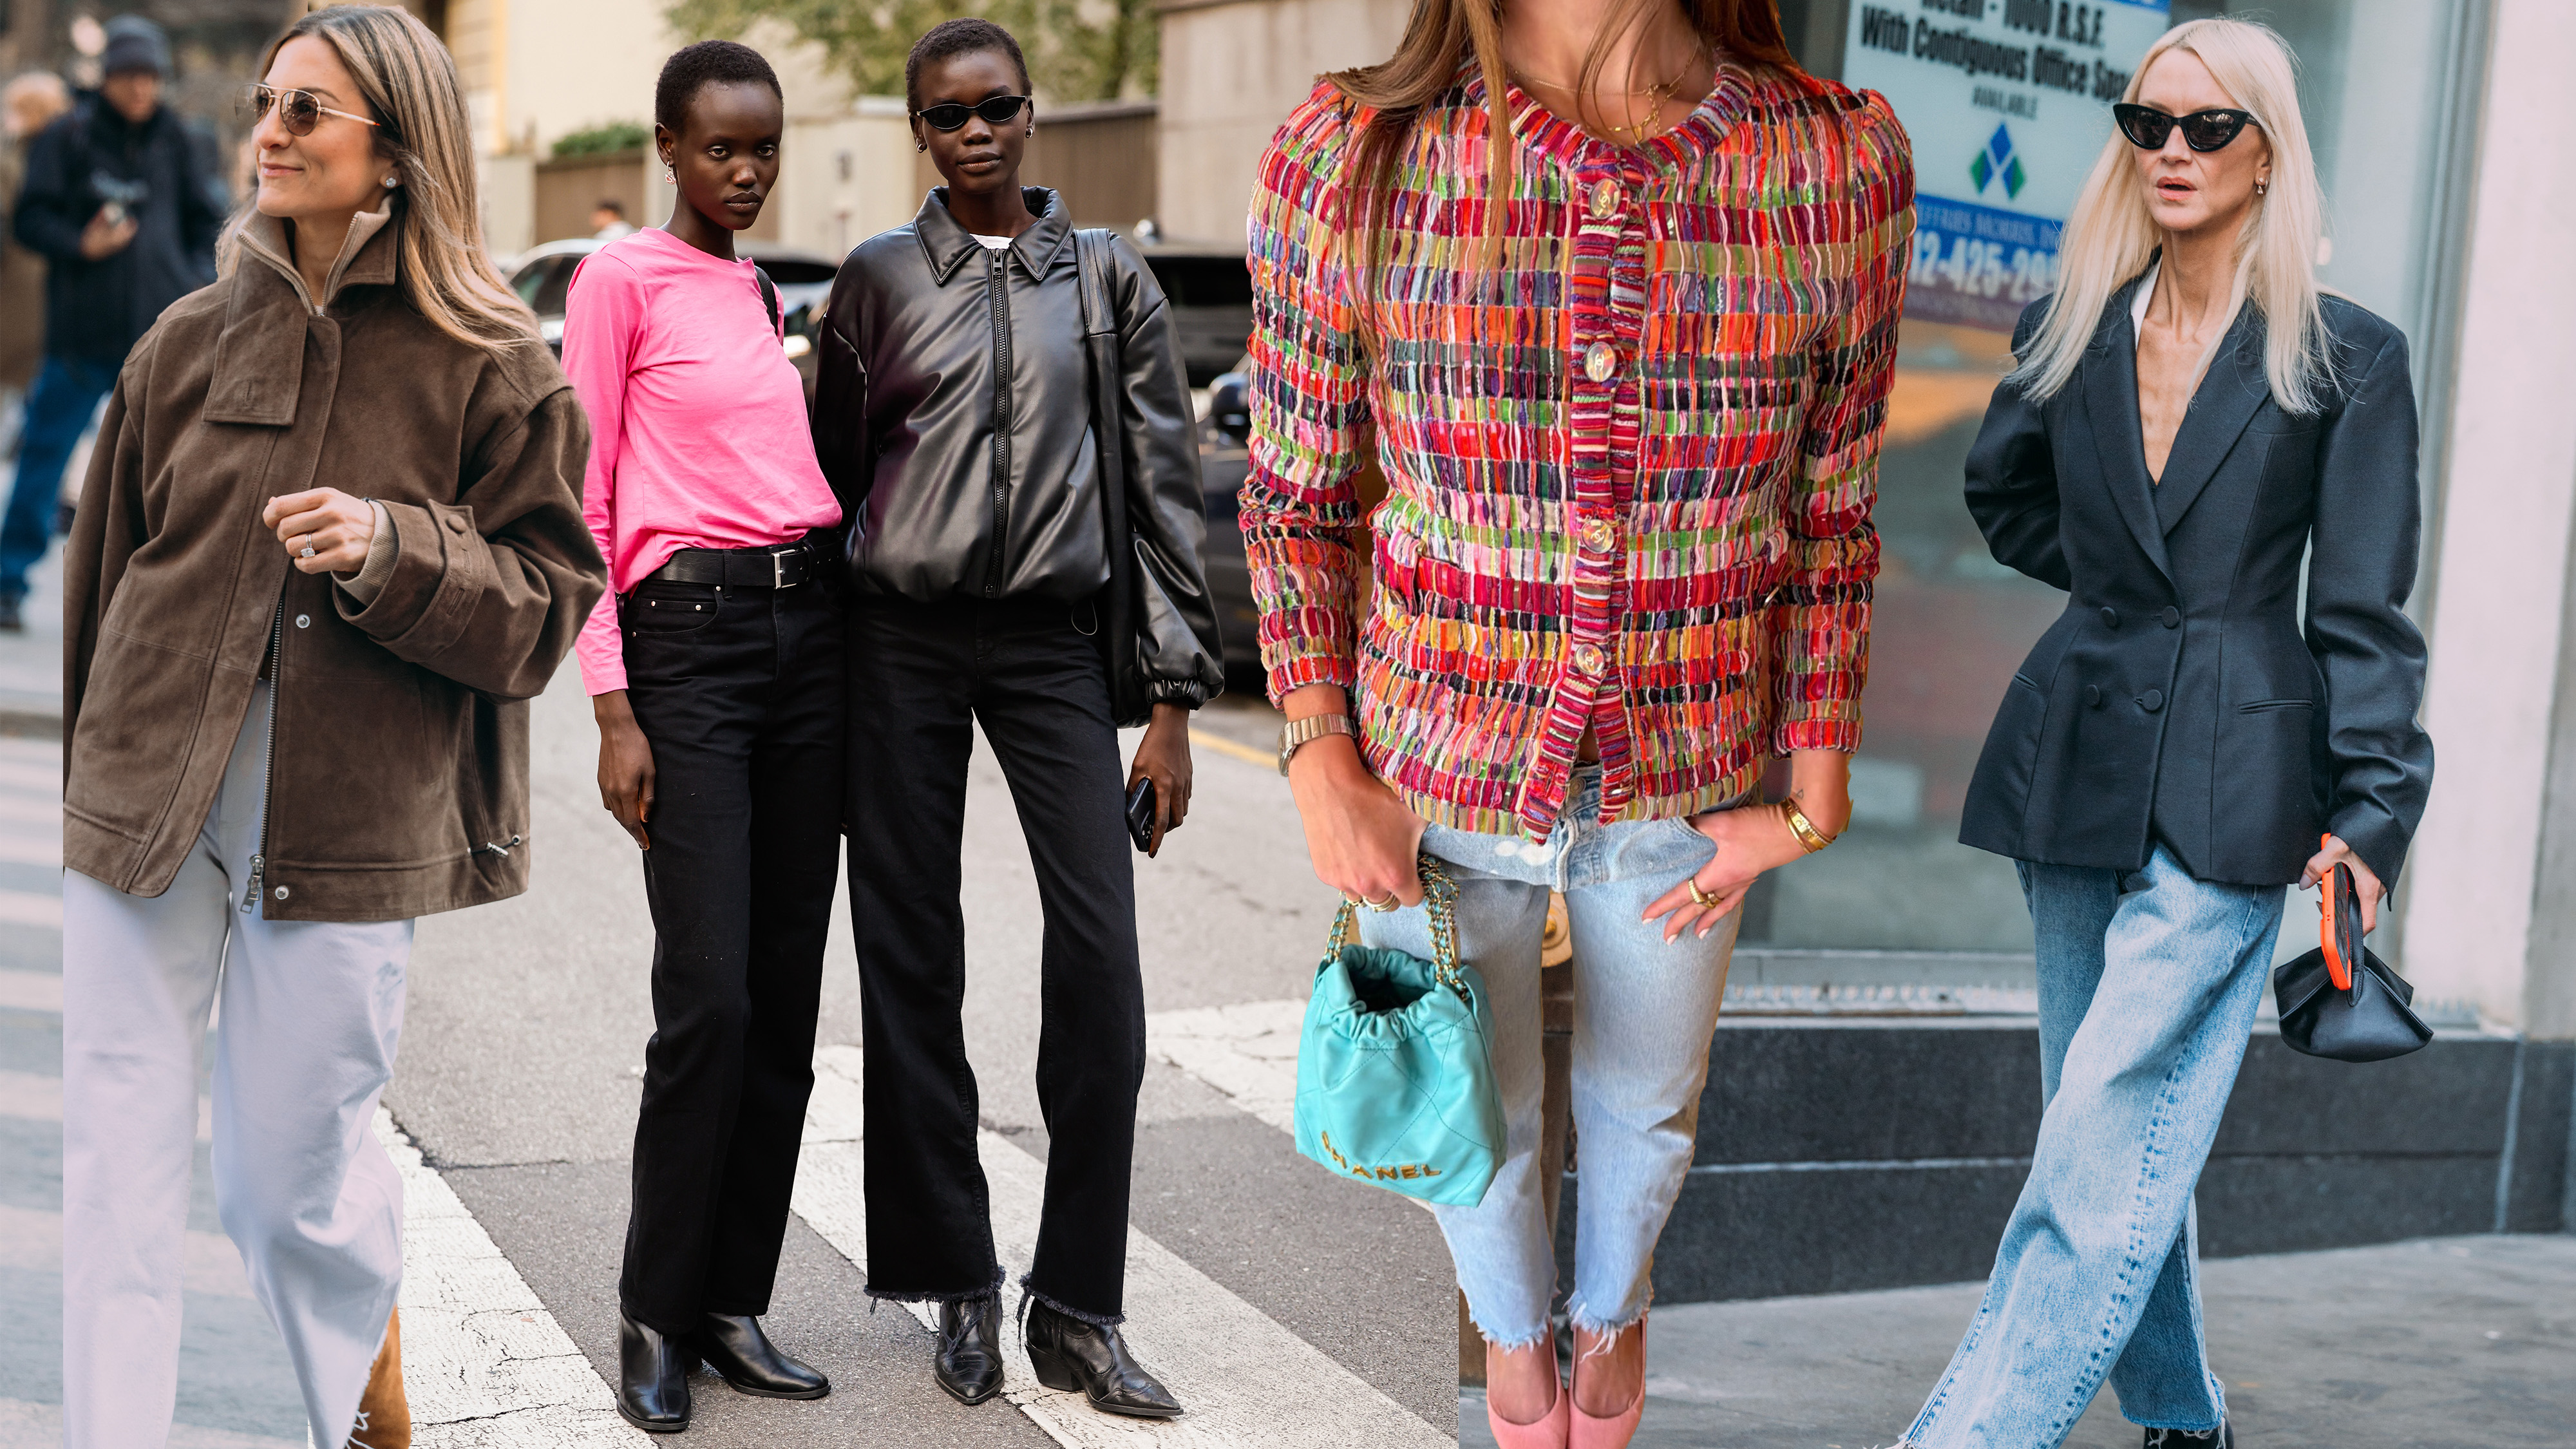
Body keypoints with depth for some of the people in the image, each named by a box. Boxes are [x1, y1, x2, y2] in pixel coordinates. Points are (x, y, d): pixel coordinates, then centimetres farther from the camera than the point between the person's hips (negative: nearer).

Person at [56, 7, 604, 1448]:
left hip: (345, 825, -3)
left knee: (295, 1166, 7)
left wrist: (392, 548, -20)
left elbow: (547, 598, -4)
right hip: (149, 797, 3)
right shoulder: (194, 340, 7)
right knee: (121, 1157, 3)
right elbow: (109, 560, 16)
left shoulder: (491, 365, -2)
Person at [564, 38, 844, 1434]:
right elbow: (583, 503, -4)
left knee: (787, 993, 5)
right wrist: (613, 711, -11)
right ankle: (656, 1315, 5)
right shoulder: (620, 280, -1)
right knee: (709, 997, -10)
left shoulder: (771, 294, 18)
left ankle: (735, 1304, 14)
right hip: (689, 633, -6)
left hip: (810, 625, 6)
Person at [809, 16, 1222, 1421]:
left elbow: (1166, 490, 7)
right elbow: (832, 472, 12)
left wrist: (1174, 698, 1)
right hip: (901, 636, 1)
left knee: (1099, 961, -10)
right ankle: (959, 1288, 15)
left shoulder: (1111, 280, 8)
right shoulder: (878, 279, 8)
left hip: (1054, 638, 0)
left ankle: (1076, 1306, 2)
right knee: (911, 963, 2)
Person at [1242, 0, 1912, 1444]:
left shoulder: (1842, 163, -16)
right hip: (1436, 775, -1)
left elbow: (1834, 524, -4)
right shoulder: (1349, 158, -19)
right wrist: (1322, 770, -11)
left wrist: (1814, 799, -3)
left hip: (1687, 781, 1)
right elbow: (1296, 501, -6)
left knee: (1647, 1102, 28)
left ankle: (1614, 1303, 63)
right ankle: (1514, 1321, 59)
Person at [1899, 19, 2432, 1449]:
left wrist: (2367, 812, -11)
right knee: (2129, 1135, 13)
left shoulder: (2347, 361, -2)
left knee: (2105, 1148, -12)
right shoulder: (2069, 335, 8)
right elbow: (2002, 495, 26)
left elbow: (2364, 614, -4)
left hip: (2230, 790, -4)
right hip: (2076, 767, 5)